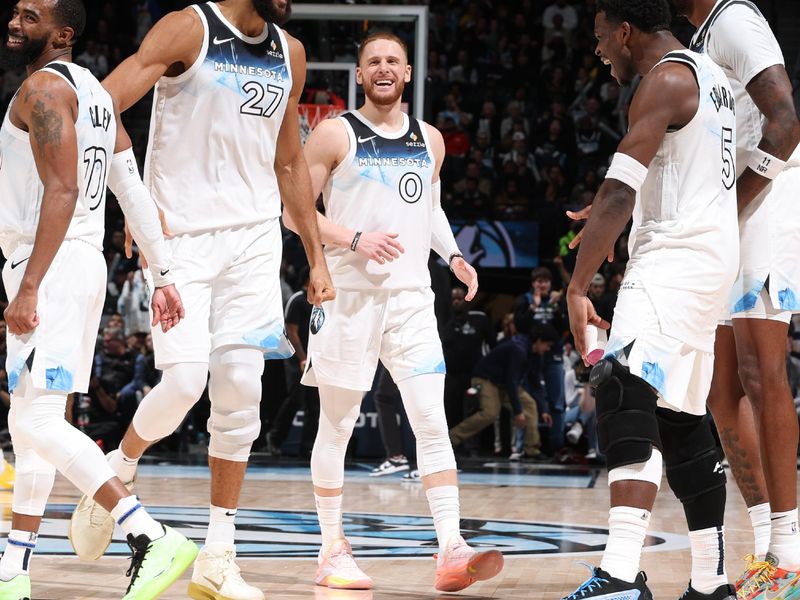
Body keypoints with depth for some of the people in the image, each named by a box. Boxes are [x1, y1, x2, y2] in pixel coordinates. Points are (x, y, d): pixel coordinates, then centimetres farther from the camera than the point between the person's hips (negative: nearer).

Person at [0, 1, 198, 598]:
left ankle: (154, 541, -25)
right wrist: (165, 273, 11)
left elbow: (62, 193, -20)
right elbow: (134, 191, 14)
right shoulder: (92, 91, 18)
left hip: (52, 266, -10)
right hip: (86, 263, 10)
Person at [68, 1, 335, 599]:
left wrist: (317, 256, 20)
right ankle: (116, 474, 15)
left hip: (254, 240, 5)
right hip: (181, 238, -5)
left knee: (241, 395, 0)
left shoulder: (289, 53, 12)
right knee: (184, 381, -16)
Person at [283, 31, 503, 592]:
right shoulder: (335, 134, -2)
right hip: (349, 294, -3)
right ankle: (333, 550, 15)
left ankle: (452, 552, -13)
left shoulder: (430, 140, 13)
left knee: (432, 421, -8)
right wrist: (354, 239, -17)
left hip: (412, 296, 3)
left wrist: (453, 255, 9)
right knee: (337, 425, 4)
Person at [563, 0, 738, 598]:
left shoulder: (665, 79, -11)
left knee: (625, 398, -22)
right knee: (683, 421, 15)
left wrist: (577, 287, -18)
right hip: (713, 252, 10)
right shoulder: (711, 76, 19)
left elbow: (619, 194, -18)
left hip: (676, 258, -10)